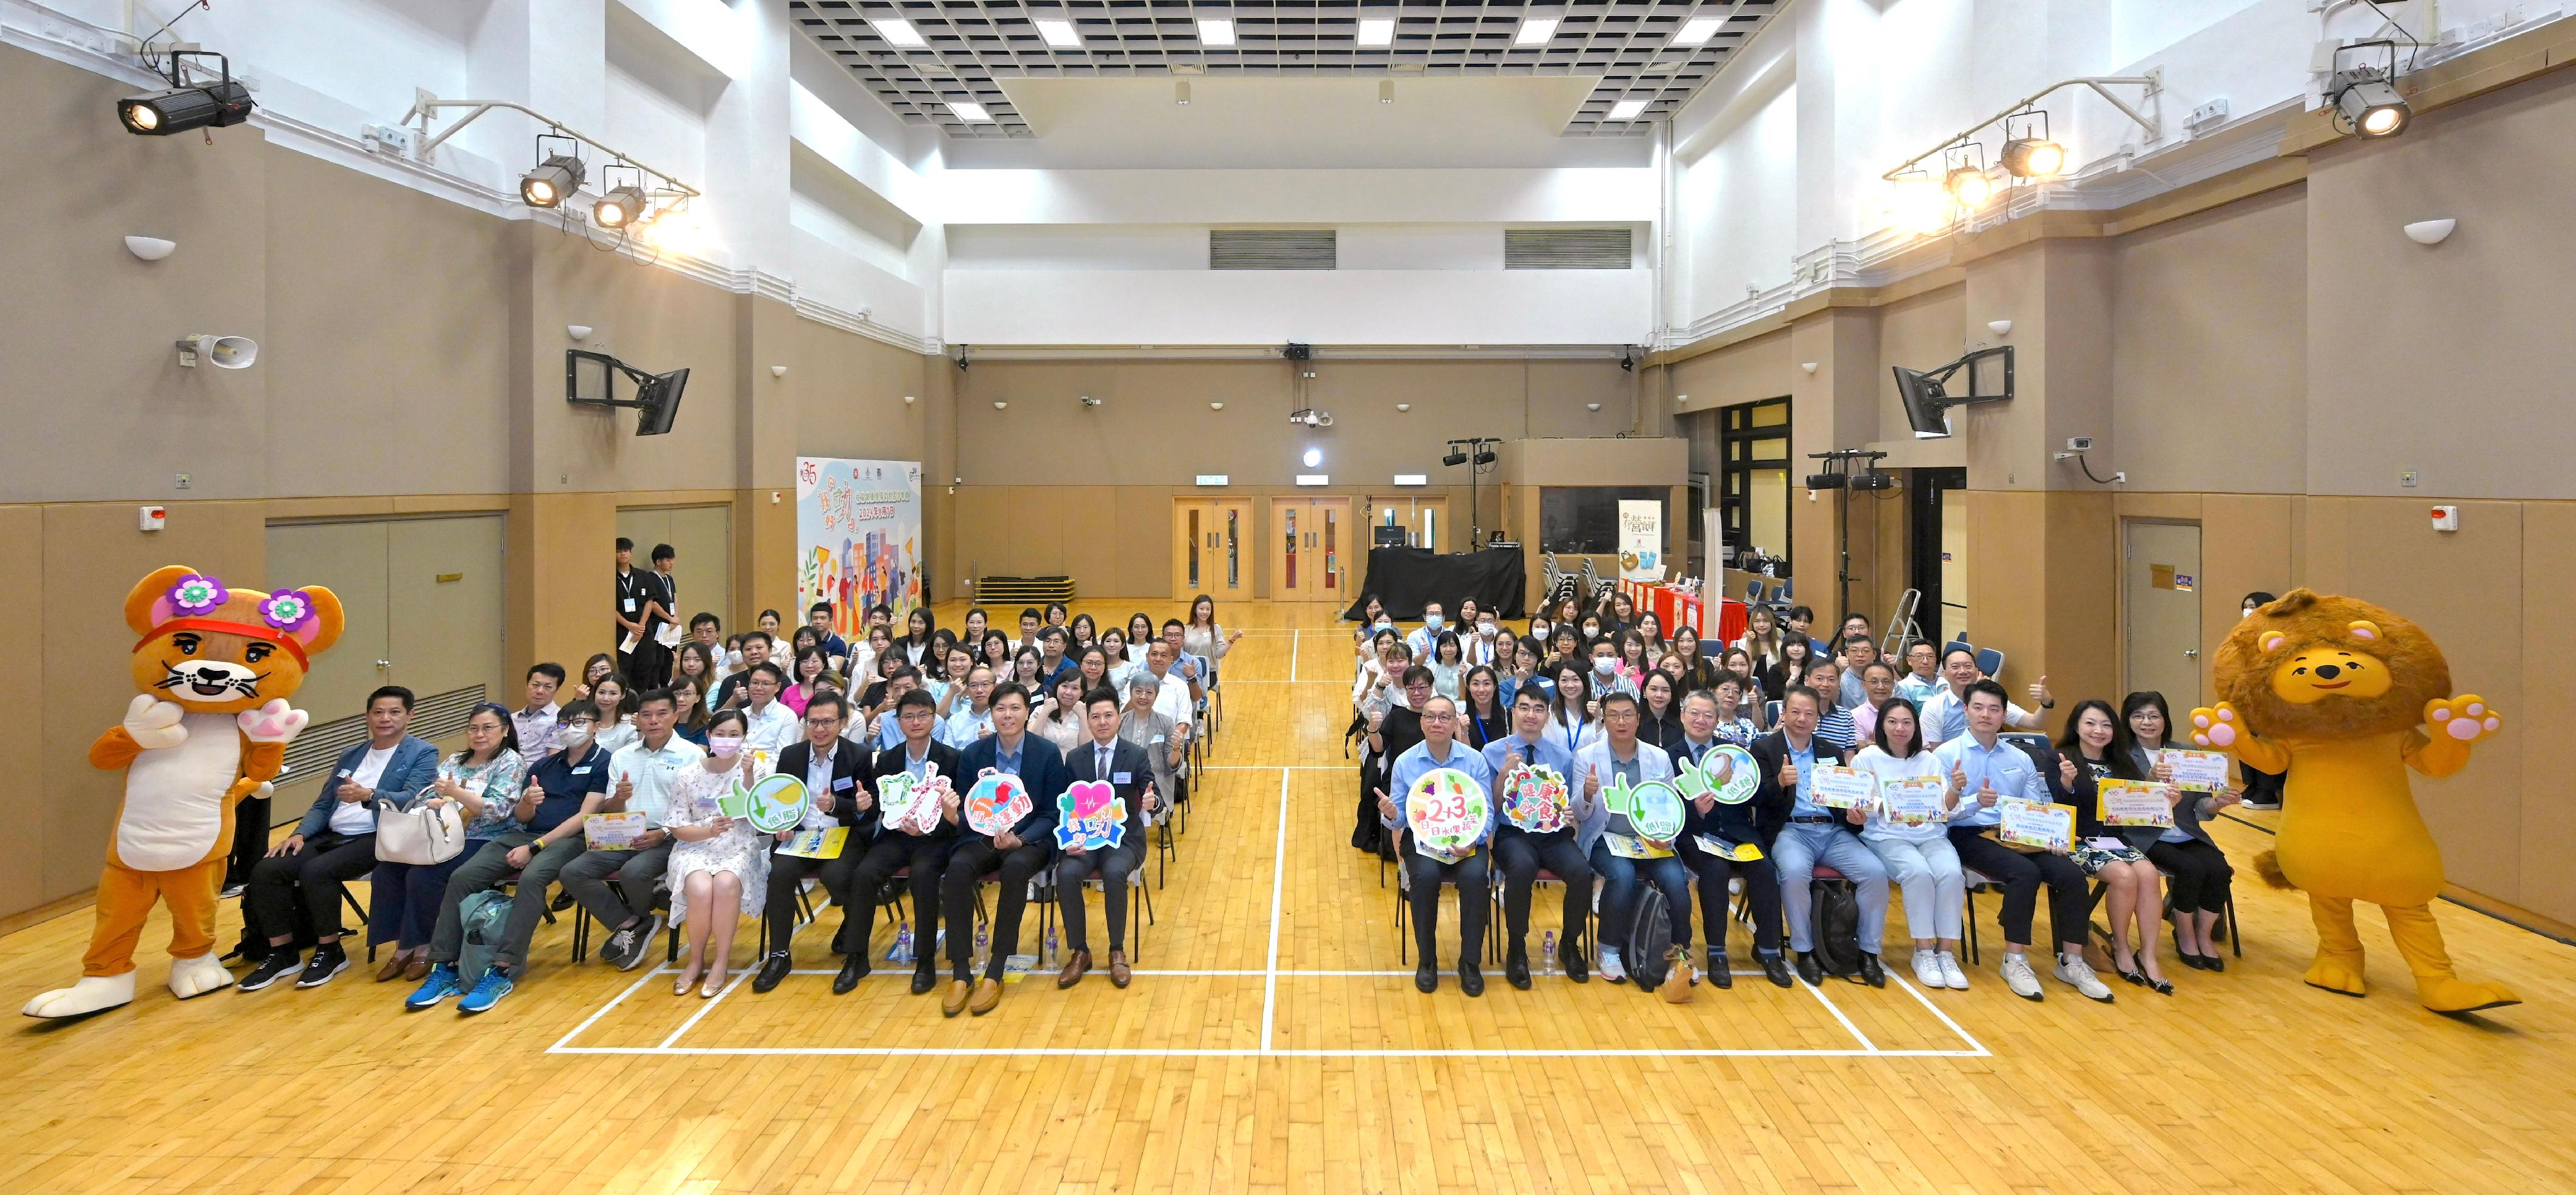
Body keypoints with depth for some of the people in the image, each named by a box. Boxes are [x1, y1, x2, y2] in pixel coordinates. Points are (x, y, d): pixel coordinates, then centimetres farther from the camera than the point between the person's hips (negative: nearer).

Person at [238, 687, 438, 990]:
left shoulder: (422, 753, -1)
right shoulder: (350, 755, 21)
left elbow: (412, 799, -17)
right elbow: (322, 805, 20)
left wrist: (367, 795, -34)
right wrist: (300, 833, 0)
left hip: (379, 839, -7)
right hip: (332, 836, 7)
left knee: (315, 871, -30)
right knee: (265, 870, -13)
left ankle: (331, 952, -11)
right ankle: (282, 952, 0)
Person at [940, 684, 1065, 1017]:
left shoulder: (1048, 753, -3)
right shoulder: (972, 754, 4)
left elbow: (1052, 814, -3)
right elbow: (966, 811, 5)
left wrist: (1019, 840, -20)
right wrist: (954, 816, -20)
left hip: (1031, 839, -2)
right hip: (983, 837, 2)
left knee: (1016, 866, -36)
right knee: (957, 867, -31)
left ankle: (994, 973, -26)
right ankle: (960, 973, -24)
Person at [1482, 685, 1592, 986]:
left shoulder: (1563, 756, 9)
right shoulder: (1493, 752, 1)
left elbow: (1572, 806, 13)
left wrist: (1571, 815, -11)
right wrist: (1504, 773, -16)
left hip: (1554, 834, 3)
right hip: (1512, 833, -3)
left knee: (1581, 871, -28)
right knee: (1522, 867, -37)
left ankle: (1570, 945, 1)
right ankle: (1516, 949, -13)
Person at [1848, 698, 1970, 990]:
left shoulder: (1929, 759, 11)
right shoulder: (1867, 758, 1)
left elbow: (1945, 809, 7)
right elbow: (1858, 812, -1)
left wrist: (1956, 790, -14)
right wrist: (1883, 807, -21)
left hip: (1931, 835, 3)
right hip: (1886, 836, -3)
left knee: (1951, 873, -27)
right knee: (1919, 872, -32)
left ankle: (1946, 952, -15)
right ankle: (1923, 952, -18)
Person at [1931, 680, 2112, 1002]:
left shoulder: (2021, 759, 19)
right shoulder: (1947, 754, 2)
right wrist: (1976, 802, -27)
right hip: (1969, 835, -5)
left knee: (2071, 873, -21)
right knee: (2026, 872, -31)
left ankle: (2071, 962, -9)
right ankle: (2015, 961, -21)